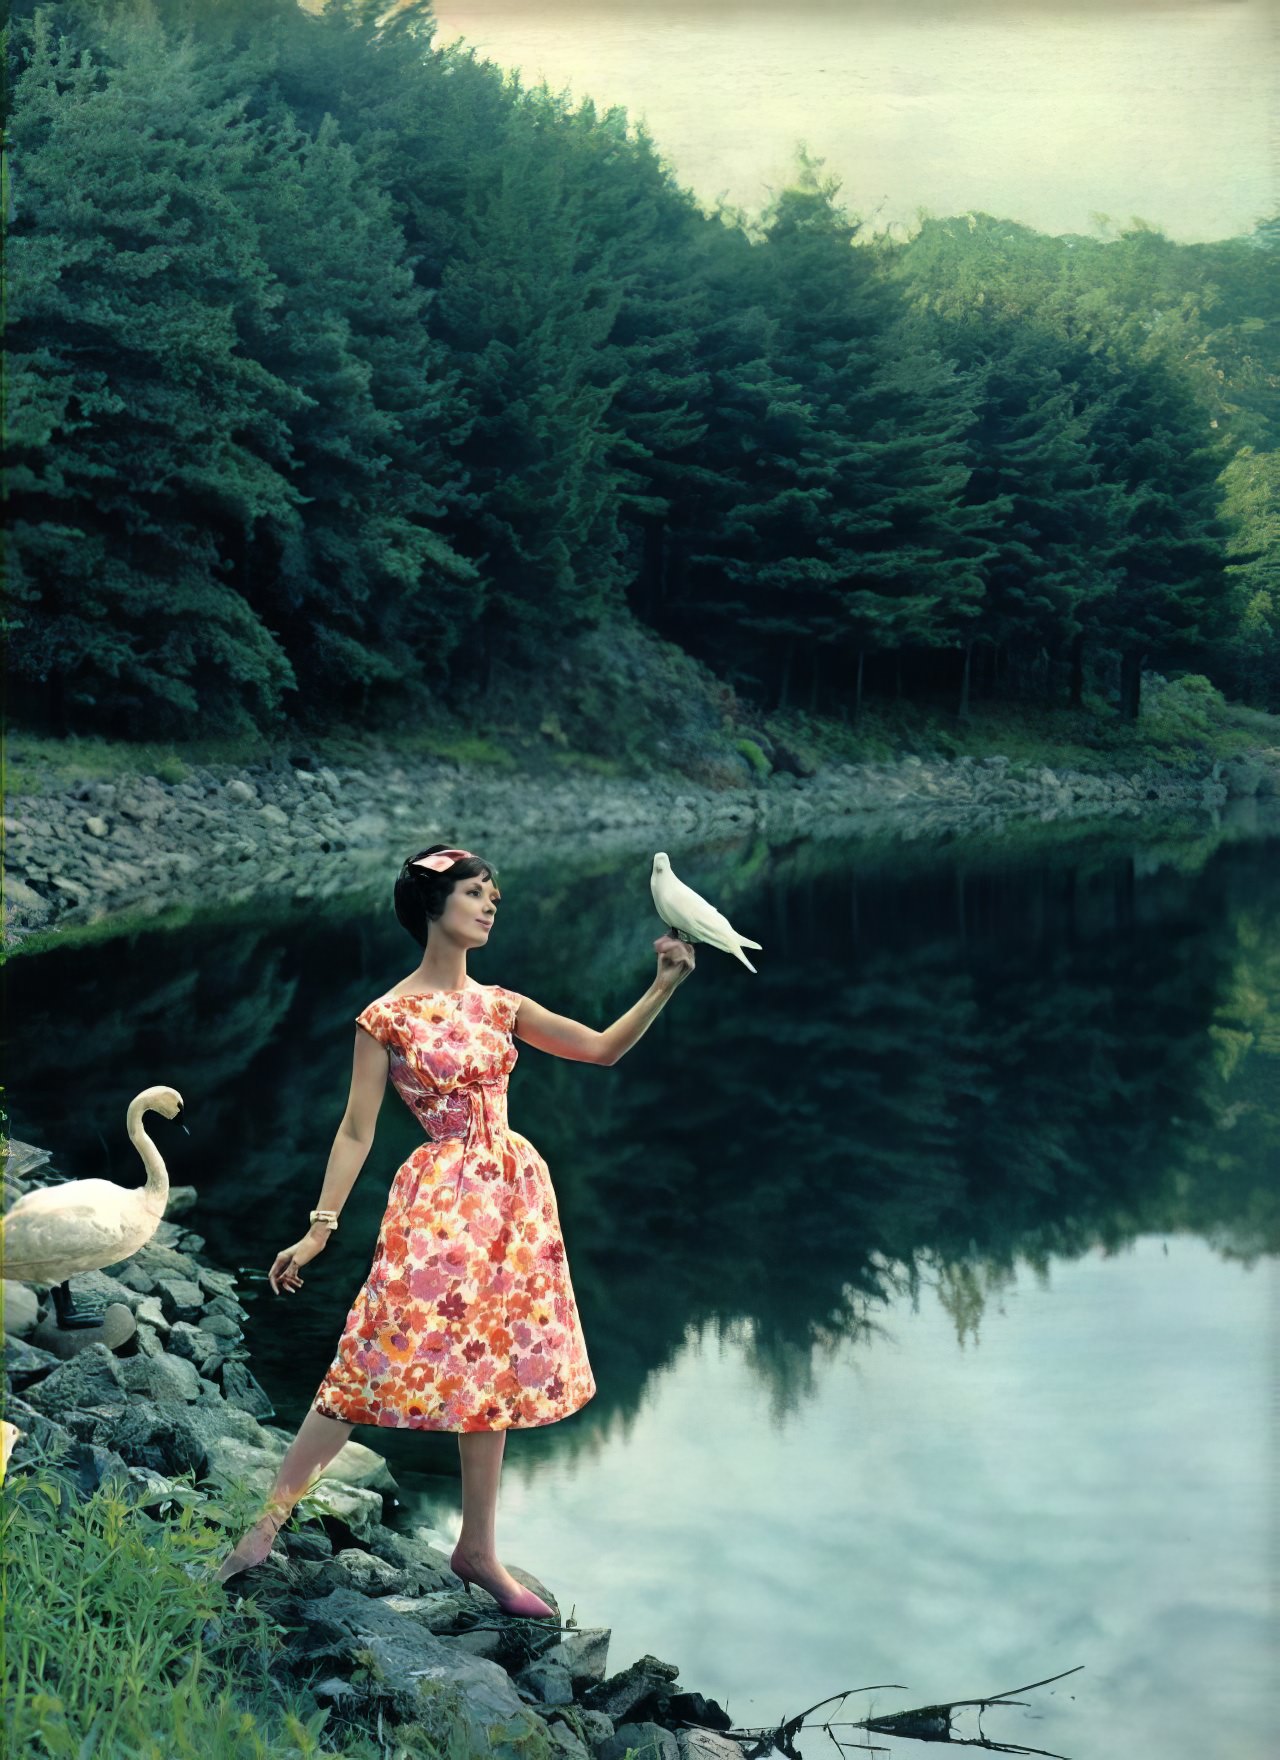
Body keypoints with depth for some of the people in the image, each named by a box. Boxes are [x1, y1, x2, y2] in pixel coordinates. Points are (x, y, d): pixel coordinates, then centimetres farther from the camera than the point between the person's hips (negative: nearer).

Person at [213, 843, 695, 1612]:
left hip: (513, 1196, 6)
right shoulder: (388, 1017, -6)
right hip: (438, 1202, -5)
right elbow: (356, 1131, -5)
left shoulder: (501, 1006, 8)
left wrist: (664, 986, -2)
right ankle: (266, 1524, 0)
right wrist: (320, 1227, -9)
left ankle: (478, 1549, 20)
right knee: (380, 1365, -10)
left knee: (493, 1372, 10)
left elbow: (604, 1048, 10)